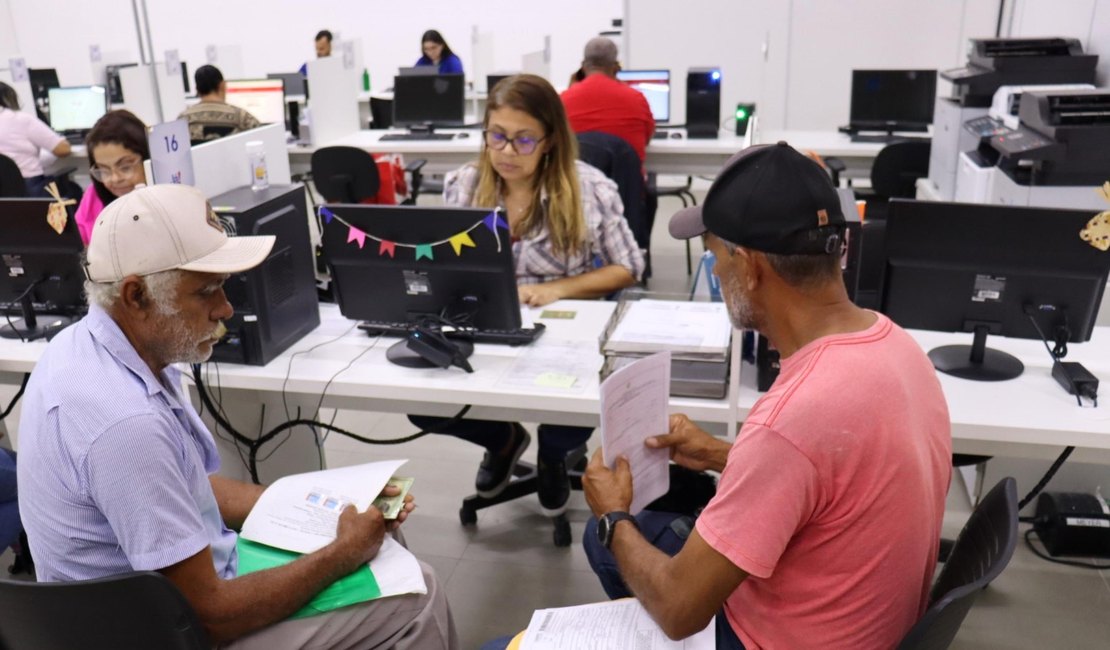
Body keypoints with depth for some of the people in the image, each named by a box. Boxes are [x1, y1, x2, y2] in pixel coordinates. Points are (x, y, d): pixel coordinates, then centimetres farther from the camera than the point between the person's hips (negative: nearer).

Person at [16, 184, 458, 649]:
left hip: (182, 583, 9)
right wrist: (342, 555, -14)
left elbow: (191, 486, 7)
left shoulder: (88, 346, -4)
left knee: (379, 536, 16)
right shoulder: (125, 422, -34)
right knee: (415, 598, -4)